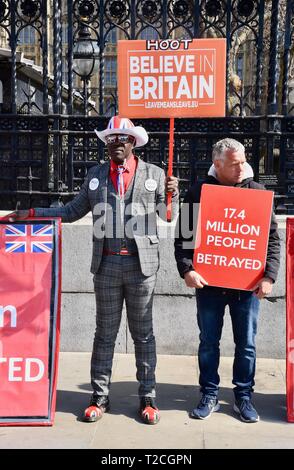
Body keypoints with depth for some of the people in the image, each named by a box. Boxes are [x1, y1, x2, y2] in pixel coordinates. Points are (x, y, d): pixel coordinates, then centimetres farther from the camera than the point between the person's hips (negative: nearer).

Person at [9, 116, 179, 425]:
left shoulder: (153, 174, 5)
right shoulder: (95, 175, 11)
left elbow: (170, 217, 8)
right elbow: (72, 212, 14)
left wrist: (172, 194, -11)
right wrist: (30, 214, 9)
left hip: (141, 264, -1)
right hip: (107, 264, 2)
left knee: (142, 333, 7)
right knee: (104, 332, 9)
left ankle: (147, 398, 19)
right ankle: (99, 397, 21)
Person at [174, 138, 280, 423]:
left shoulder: (257, 191, 3)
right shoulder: (198, 192, 1)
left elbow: (272, 237, 2)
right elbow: (182, 236, 0)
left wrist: (269, 275, -8)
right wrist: (186, 270, -14)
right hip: (208, 282, 0)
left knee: (246, 344, 10)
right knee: (208, 343, 10)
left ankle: (243, 397, 26)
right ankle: (209, 396, 26)